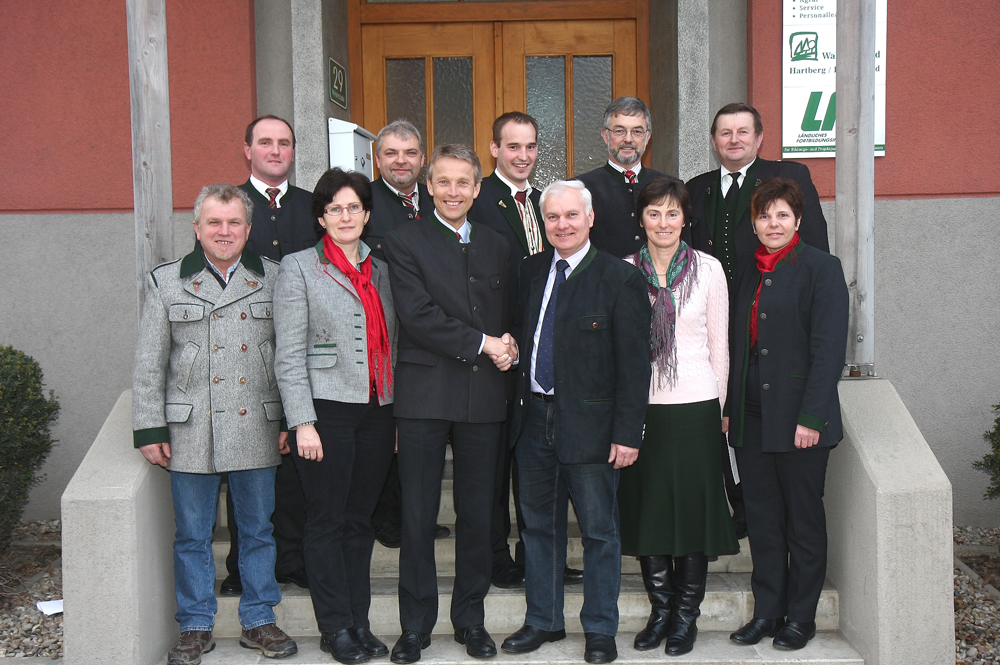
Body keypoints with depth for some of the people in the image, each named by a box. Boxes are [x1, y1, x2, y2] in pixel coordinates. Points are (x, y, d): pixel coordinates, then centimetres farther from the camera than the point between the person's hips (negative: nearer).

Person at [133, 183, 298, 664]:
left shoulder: (273, 279, 5)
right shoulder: (166, 282, 3)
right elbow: (149, 365, 4)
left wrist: (290, 421, 3)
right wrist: (150, 429, -1)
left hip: (257, 430, 1)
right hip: (191, 432, 0)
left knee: (258, 530, 10)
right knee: (192, 535, 8)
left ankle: (258, 620, 24)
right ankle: (196, 626, 22)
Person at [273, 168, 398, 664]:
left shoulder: (381, 270, 15)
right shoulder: (298, 269, 1)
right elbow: (289, 356, -5)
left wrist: (400, 415, 10)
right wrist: (302, 423, -12)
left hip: (377, 411, 4)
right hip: (327, 409, -4)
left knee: (360, 519, 10)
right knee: (327, 520, 1)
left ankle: (359, 621, 18)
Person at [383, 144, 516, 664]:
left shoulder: (496, 246, 16)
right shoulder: (405, 241, 2)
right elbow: (417, 315, -10)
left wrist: (509, 347, -1)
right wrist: (481, 343, -12)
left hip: (484, 395, 4)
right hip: (425, 393, -3)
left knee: (478, 513, 8)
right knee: (418, 514, 2)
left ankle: (471, 620, 22)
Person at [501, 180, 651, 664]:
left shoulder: (620, 278, -8)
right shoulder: (531, 271, 9)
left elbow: (634, 363, -10)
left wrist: (627, 432, -14)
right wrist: (518, 402, 5)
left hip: (589, 423, -5)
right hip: (534, 417, 5)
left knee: (599, 530, 6)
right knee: (538, 525, 15)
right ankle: (543, 620, 30)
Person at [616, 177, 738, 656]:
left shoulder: (708, 268, 1)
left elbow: (719, 346, 4)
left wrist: (719, 408, 4)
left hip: (694, 407, -1)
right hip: (639, 408, 1)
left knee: (692, 509, 4)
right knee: (645, 510, 7)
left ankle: (687, 615, 19)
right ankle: (660, 611, 22)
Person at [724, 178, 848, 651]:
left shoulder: (822, 269, -6)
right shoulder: (746, 274, 13)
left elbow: (829, 349, -11)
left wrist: (811, 417, -17)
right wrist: (729, 409, 9)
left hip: (799, 418, -5)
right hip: (751, 417, 5)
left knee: (803, 518, 6)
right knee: (761, 516, 10)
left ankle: (800, 617, 17)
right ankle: (766, 611, 21)